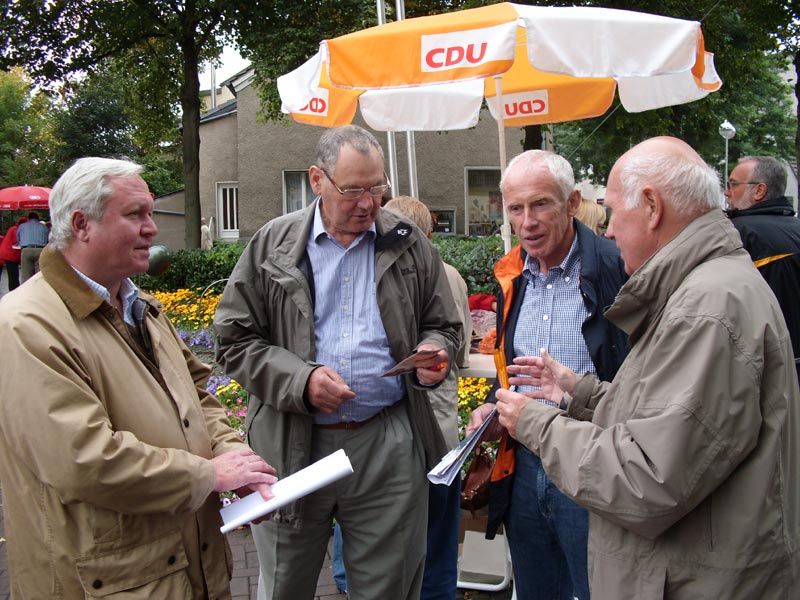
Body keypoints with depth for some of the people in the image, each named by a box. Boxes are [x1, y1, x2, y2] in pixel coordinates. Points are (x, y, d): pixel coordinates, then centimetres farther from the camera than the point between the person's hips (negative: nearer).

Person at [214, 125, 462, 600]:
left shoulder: (410, 245, 6)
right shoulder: (272, 245, 2)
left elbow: (443, 326, 15)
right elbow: (236, 341, 1)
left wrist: (434, 353, -8)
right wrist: (300, 380, -14)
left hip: (390, 448, 1)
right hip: (291, 446, 0)